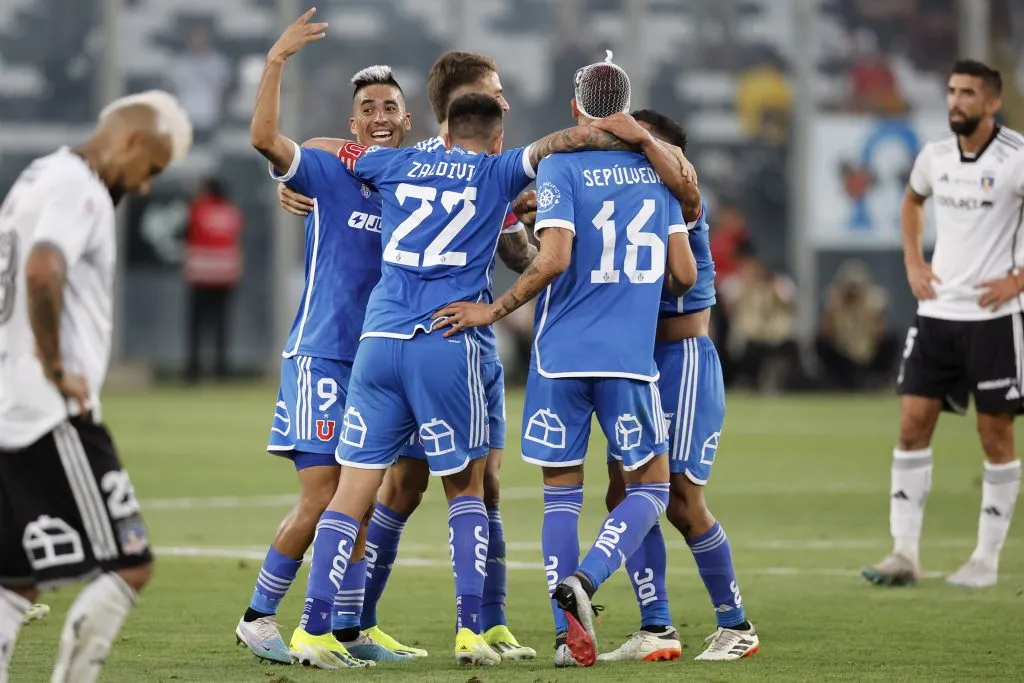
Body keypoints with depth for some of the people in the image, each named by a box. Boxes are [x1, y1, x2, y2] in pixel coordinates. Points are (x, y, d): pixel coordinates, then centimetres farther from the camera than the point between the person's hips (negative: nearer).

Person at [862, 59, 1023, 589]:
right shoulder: (934, 157, 6)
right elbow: (911, 203, 28)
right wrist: (913, 263, 15)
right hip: (937, 310, 5)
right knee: (912, 423, -2)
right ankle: (905, 553, 1)